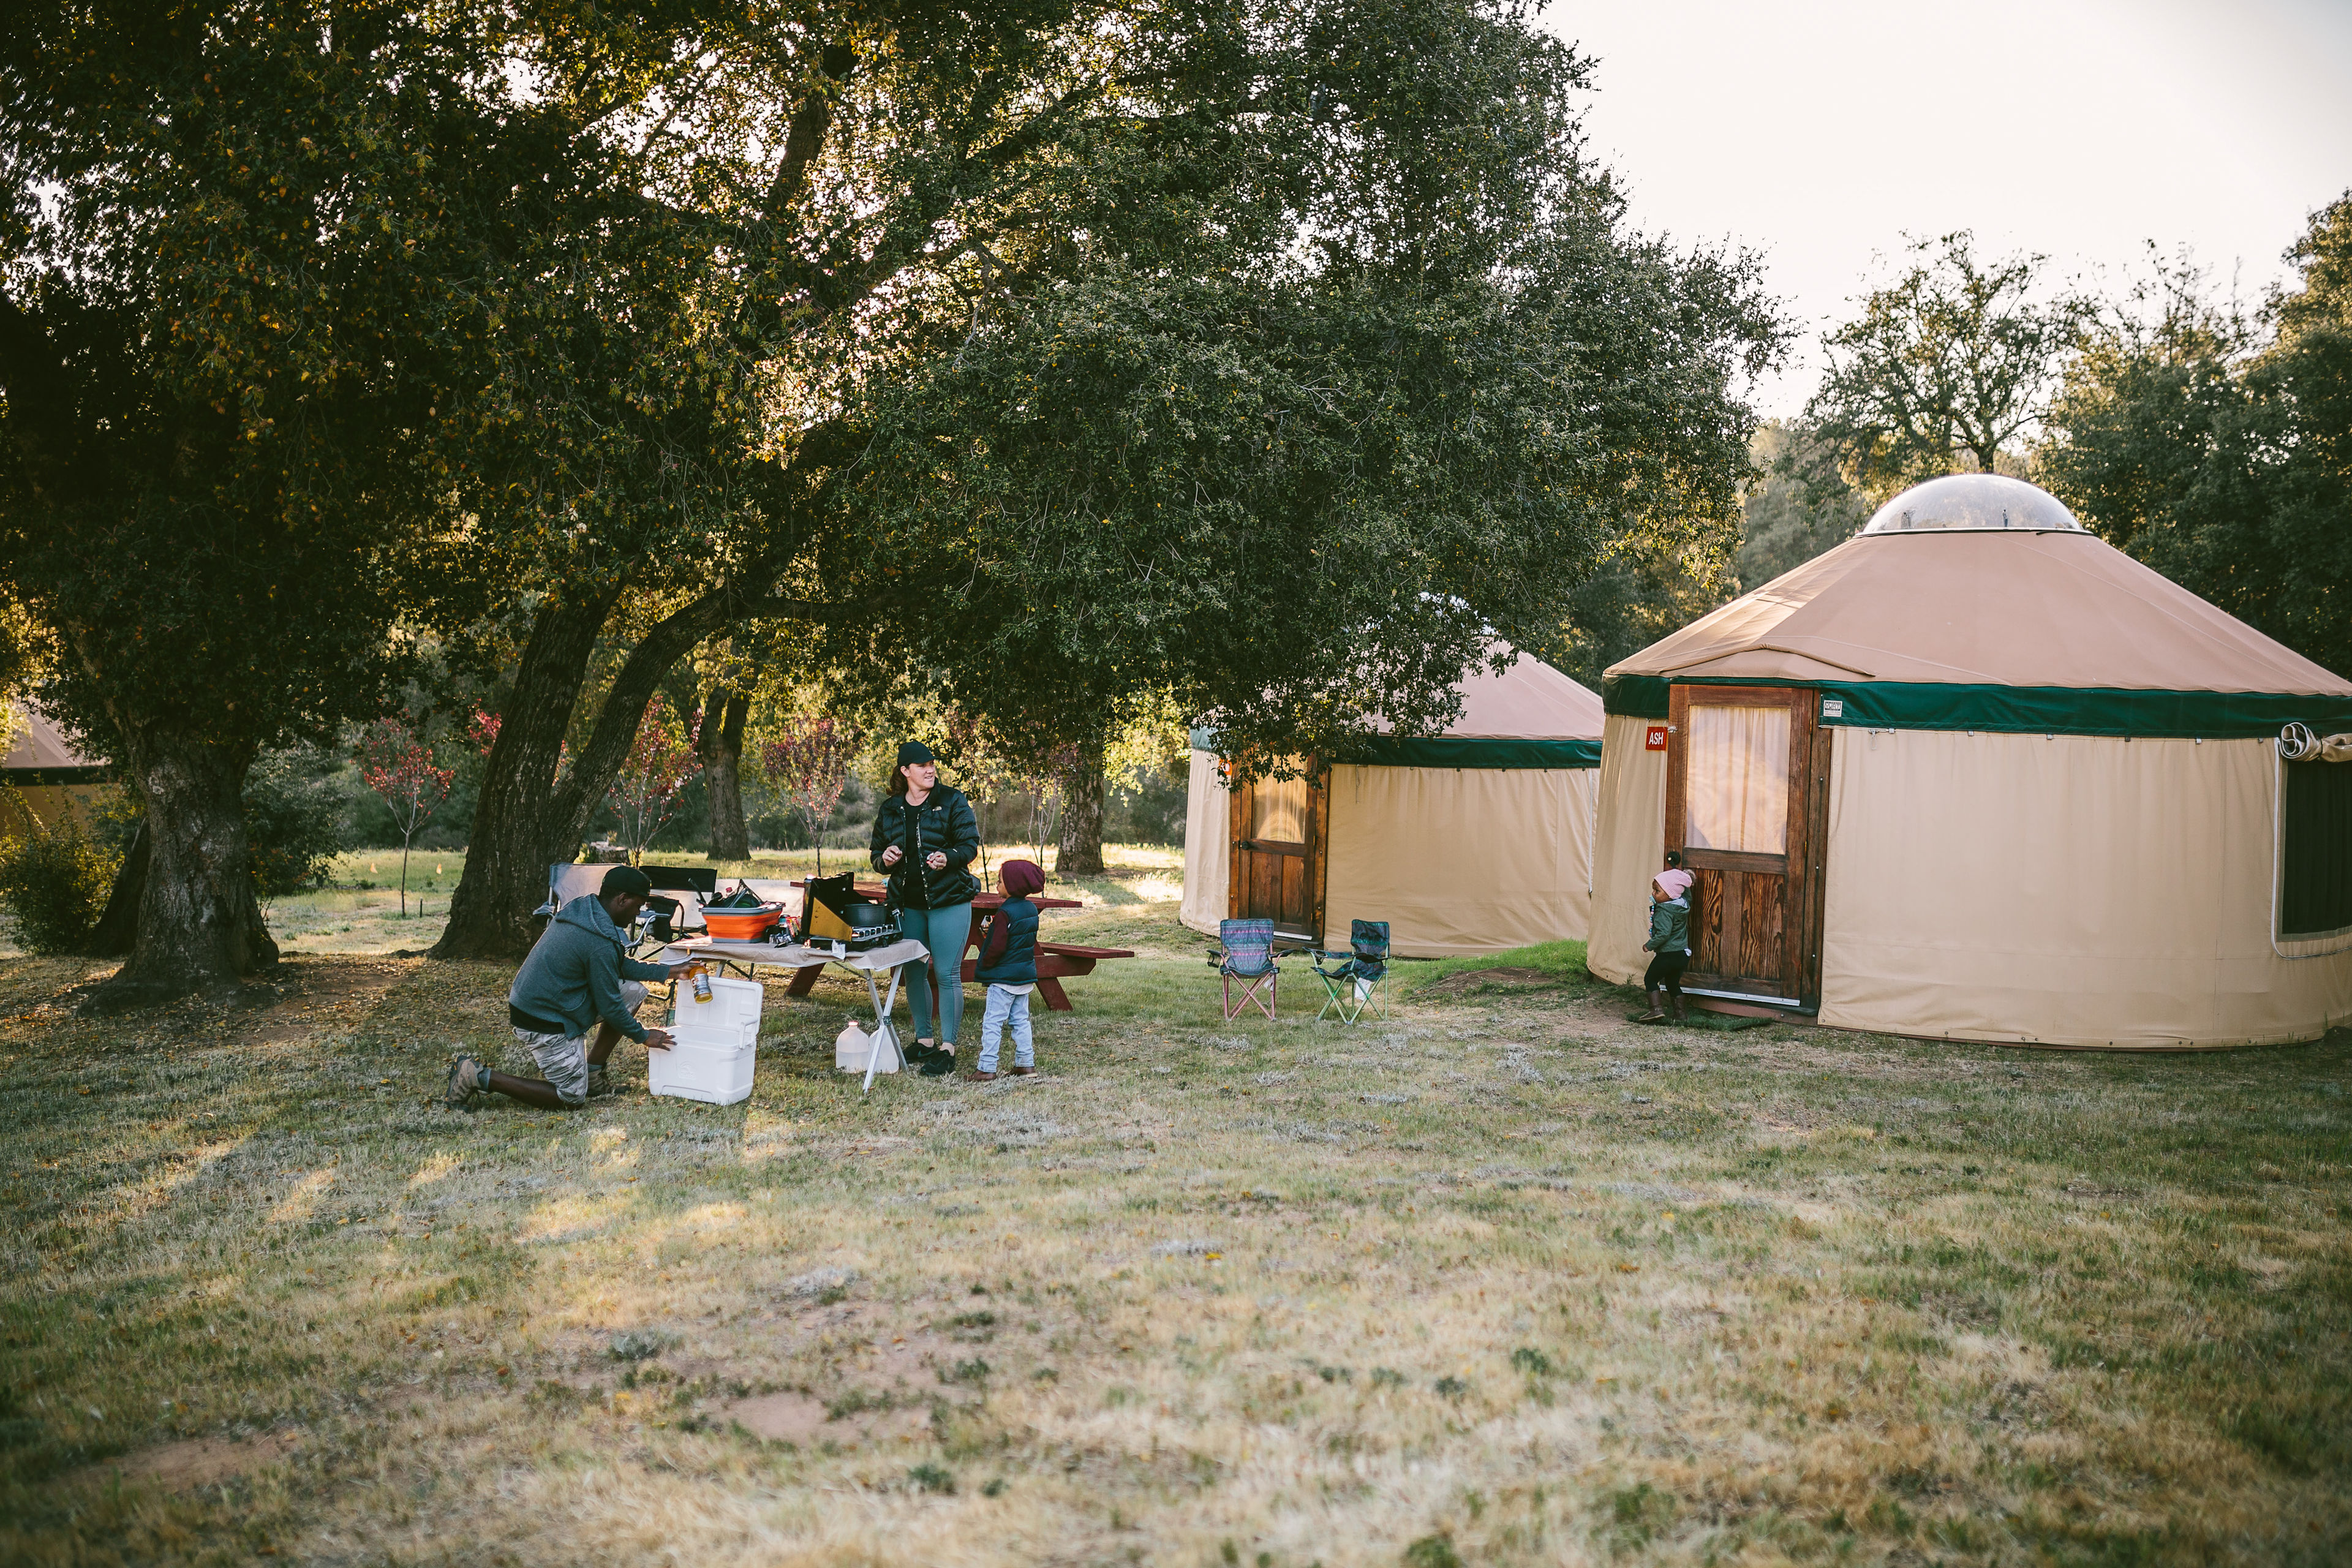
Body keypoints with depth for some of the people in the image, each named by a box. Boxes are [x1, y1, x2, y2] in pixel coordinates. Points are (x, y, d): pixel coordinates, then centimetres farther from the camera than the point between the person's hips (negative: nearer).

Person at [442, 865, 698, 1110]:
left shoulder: (583, 910, 4)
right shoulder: (600, 943, -26)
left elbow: (620, 965, 17)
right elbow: (609, 1006, -16)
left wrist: (666, 971, 14)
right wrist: (643, 1036, -2)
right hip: (545, 1024, -10)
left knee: (634, 991, 9)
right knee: (571, 1098, 1)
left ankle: (592, 1073, 15)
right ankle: (479, 1077, -1)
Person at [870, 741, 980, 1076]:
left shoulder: (952, 801, -3)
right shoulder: (889, 809, 9)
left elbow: (970, 844, -6)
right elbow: (876, 852, 15)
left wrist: (949, 859, -25)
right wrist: (885, 860, -8)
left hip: (949, 900, -4)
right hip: (907, 903, 5)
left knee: (947, 974, -5)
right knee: (913, 972, 11)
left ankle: (947, 1049, 1)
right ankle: (923, 1040, 25)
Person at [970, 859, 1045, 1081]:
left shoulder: (1005, 913, -20)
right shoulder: (1032, 909, 6)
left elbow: (997, 948, -21)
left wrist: (983, 967, -5)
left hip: (1004, 977, -8)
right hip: (1026, 976, 8)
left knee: (992, 1022, -4)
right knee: (1021, 1020, 16)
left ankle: (987, 1068, -5)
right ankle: (1026, 1063, 17)